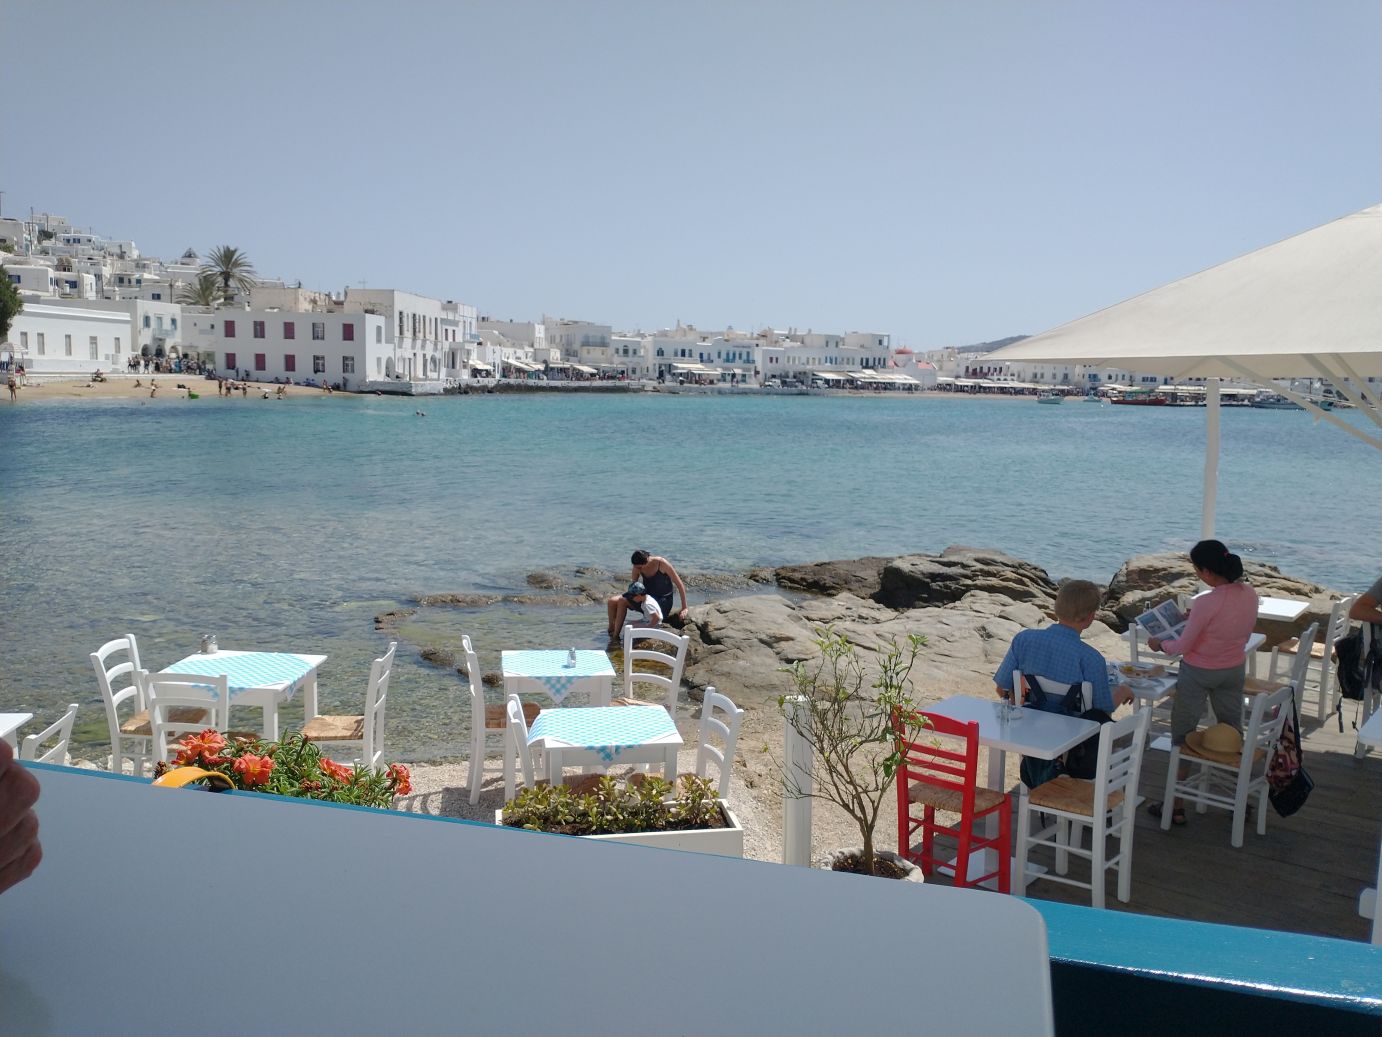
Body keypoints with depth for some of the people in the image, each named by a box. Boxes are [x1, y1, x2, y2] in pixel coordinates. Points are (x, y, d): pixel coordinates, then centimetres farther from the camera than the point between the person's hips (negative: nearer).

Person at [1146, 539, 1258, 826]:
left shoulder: (1206, 603, -27)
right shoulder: (1250, 595, -8)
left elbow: (1183, 646, -17)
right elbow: (1237, 632, 8)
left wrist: (1160, 644, 2)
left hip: (1199, 673, -6)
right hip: (1234, 671, 6)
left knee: (1182, 735, 8)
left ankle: (1175, 805, 14)